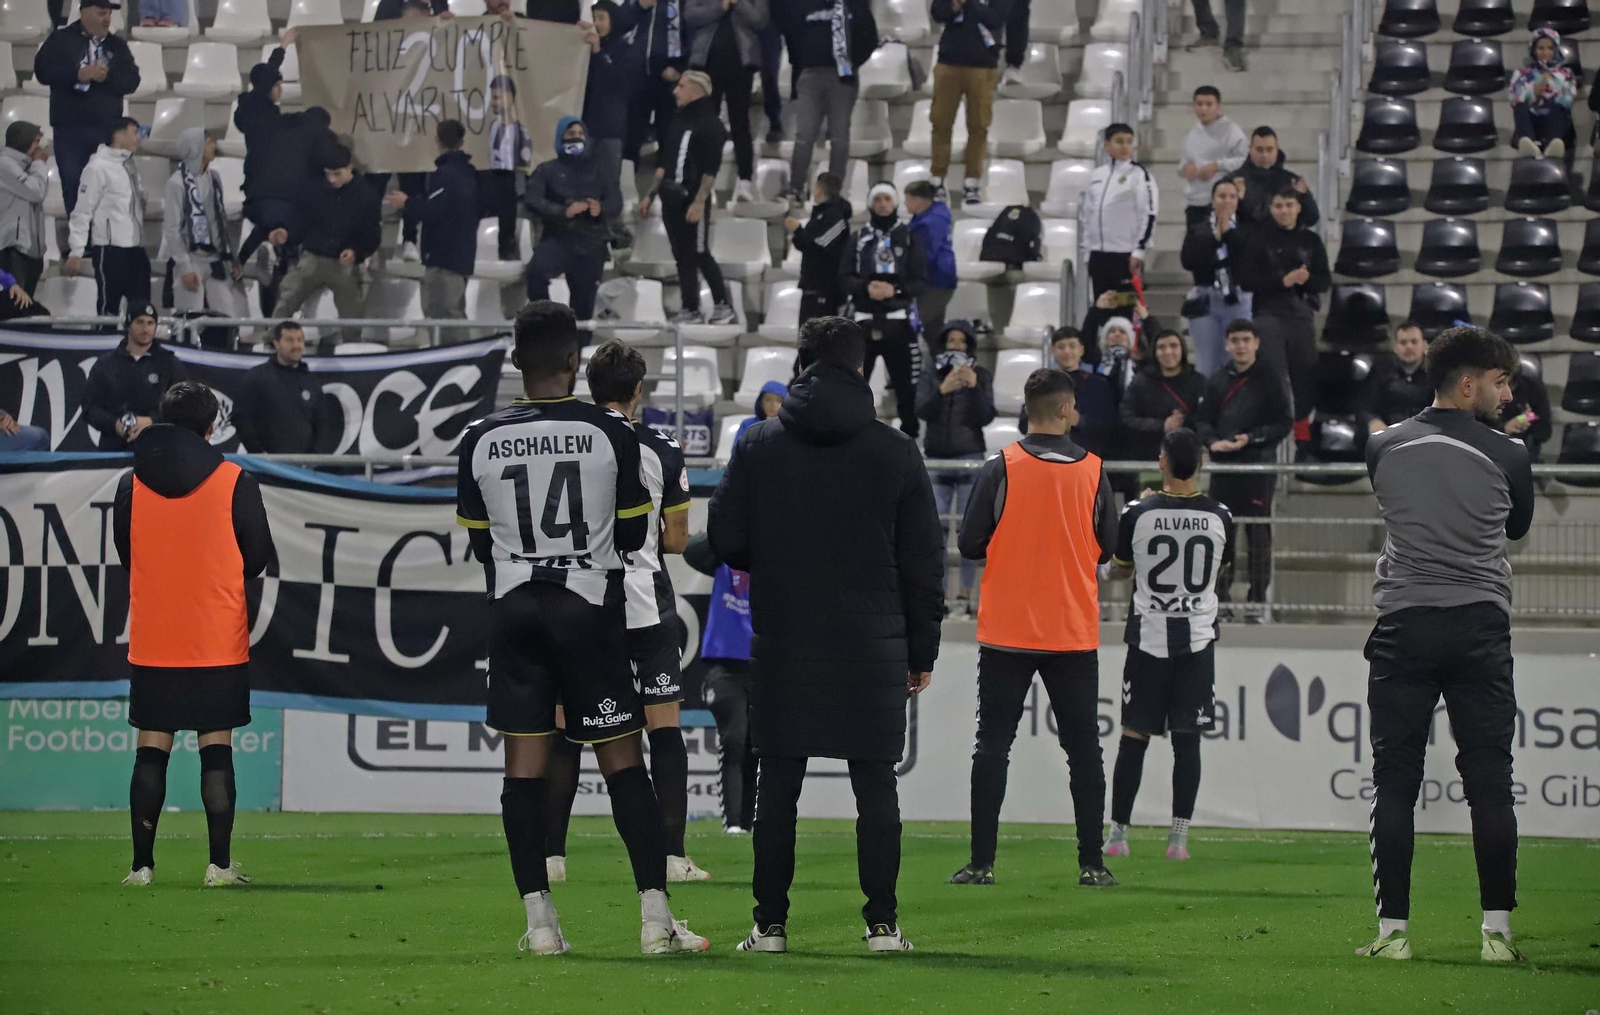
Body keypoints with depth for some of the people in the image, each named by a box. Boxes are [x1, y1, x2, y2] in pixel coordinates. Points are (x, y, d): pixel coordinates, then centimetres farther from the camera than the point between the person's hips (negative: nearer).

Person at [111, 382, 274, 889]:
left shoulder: (131, 484, 0)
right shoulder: (235, 483, -6)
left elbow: (124, 554, 10)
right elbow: (260, 558, 0)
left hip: (151, 641, 2)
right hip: (219, 639, -2)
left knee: (151, 752, 6)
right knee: (216, 750, 3)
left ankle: (142, 863, 4)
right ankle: (220, 863, 0)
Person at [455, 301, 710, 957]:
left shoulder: (480, 440, -1)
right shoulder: (610, 434, -7)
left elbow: (480, 544, 8)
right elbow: (634, 535, 1)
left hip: (514, 607, 2)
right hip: (591, 606, -2)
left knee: (525, 761, 4)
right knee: (622, 758, 2)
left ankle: (539, 921, 1)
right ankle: (655, 916, 0)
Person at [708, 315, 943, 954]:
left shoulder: (757, 445, 0)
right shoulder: (896, 452, 0)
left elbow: (726, 541, 2)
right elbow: (924, 560, 2)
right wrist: (922, 651, 10)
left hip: (782, 644, 0)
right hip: (873, 647, 0)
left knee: (778, 784, 4)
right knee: (876, 785, 4)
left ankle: (770, 925, 3)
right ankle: (882, 924, 1)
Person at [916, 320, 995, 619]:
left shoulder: (981, 376, 5)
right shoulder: (931, 376, 8)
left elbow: (986, 417, -4)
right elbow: (922, 411, -7)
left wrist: (974, 387, -19)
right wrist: (943, 389, -23)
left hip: (970, 459, -2)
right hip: (937, 459, 2)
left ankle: (965, 597, -2)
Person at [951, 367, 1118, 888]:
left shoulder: (1000, 469, -7)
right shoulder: (1093, 471, -1)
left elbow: (970, 544, -4)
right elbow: (1106, 548, 8)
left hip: (1007, 631, -1)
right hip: (1075, 633, 1)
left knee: (992, 746, 4)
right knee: (1083, 748, 7)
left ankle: (981, 862, 0)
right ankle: (1091, 863, 3)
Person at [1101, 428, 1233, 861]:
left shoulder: (1138, 515, -10)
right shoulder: (1220, 518, -5)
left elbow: (1119, 569, 6)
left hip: (1149, 637, -1)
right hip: (1198, 638, 1)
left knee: (1133, 737, 5)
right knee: (1187, 740, 3)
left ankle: (1117, 833, 7)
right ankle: (1179, 837, 0)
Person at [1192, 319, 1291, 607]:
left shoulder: (1270, 380, 2)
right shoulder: (1218, 381, 13)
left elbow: (1282, 424, -1)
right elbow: (1202, 419, 12)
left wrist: (1251, 438, -14)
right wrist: (1212, 441, -9)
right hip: (1223, 465, 4)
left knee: (1258, 533, -3)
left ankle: (1258, 595, 2)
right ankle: (1220, 595, 10)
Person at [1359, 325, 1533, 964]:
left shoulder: (1384, 449, 4)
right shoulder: (1507, 457, -3)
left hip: (1403, 625, 1)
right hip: (1479, 625, -1)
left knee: (1395, 784, 3)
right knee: (1490, 784, 2)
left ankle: (1393, 929, 1)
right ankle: (1497, 930, -2)